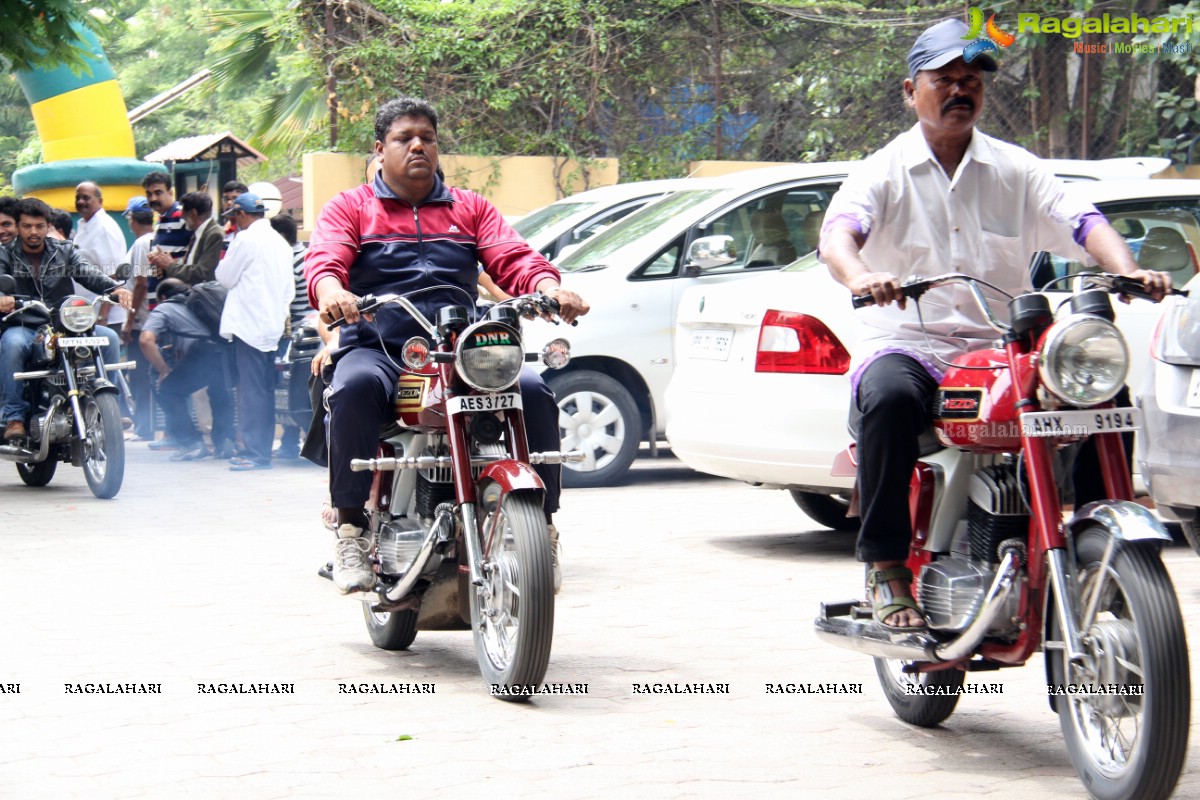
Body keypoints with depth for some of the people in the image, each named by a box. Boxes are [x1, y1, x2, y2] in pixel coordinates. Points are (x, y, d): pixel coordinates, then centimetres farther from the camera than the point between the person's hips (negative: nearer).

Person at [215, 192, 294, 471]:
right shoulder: (280, 242, 15)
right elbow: (289, 289, 17)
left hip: (249, 324, -8)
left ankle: (256, 452, -9)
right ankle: (263, 449, 13)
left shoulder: (246, 239, -10)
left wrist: (226, 260, 12)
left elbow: (225, 277, -5)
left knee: (251, 390, -7)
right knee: (265, 390, 10)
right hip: (272, 327, 8)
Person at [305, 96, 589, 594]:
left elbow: (512, 258, 10)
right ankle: (351, 527, -30)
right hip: (378, 348, -2)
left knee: (532, 391, -26)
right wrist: (330, 290, -28)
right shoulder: (351, 208, 16)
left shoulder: (470, 209, 24)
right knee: (356, 387, -38)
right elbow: (323, 258, -2)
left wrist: (550, 288, -14)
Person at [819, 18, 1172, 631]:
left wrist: (1125, 268, -23)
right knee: (891, 397, -37)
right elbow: (838, 233, -13)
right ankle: (887, 567, -27)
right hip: (907, 344, -3)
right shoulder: (884, 172, 6)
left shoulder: (1016, 170, 15)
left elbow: (1080, 221, -1)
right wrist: (859, 276, -38)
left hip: (1003, 350, 3)